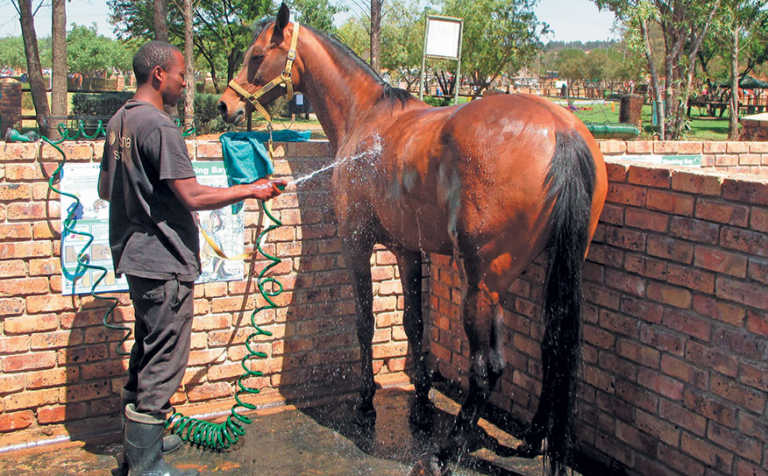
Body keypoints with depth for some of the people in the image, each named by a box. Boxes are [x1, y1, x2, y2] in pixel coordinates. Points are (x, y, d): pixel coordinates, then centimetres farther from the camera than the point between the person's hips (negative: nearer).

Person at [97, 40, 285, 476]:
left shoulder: (119, 122, 11)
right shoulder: (159, 126, -18)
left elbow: (106, 189, 19)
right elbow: (193, 196, -23)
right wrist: (251, 191, -13)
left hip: (136, 256, 10)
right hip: (165, 262, -10)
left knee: (148, 351, 21)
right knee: (164, 362, -1)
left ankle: (140, 440, 34)